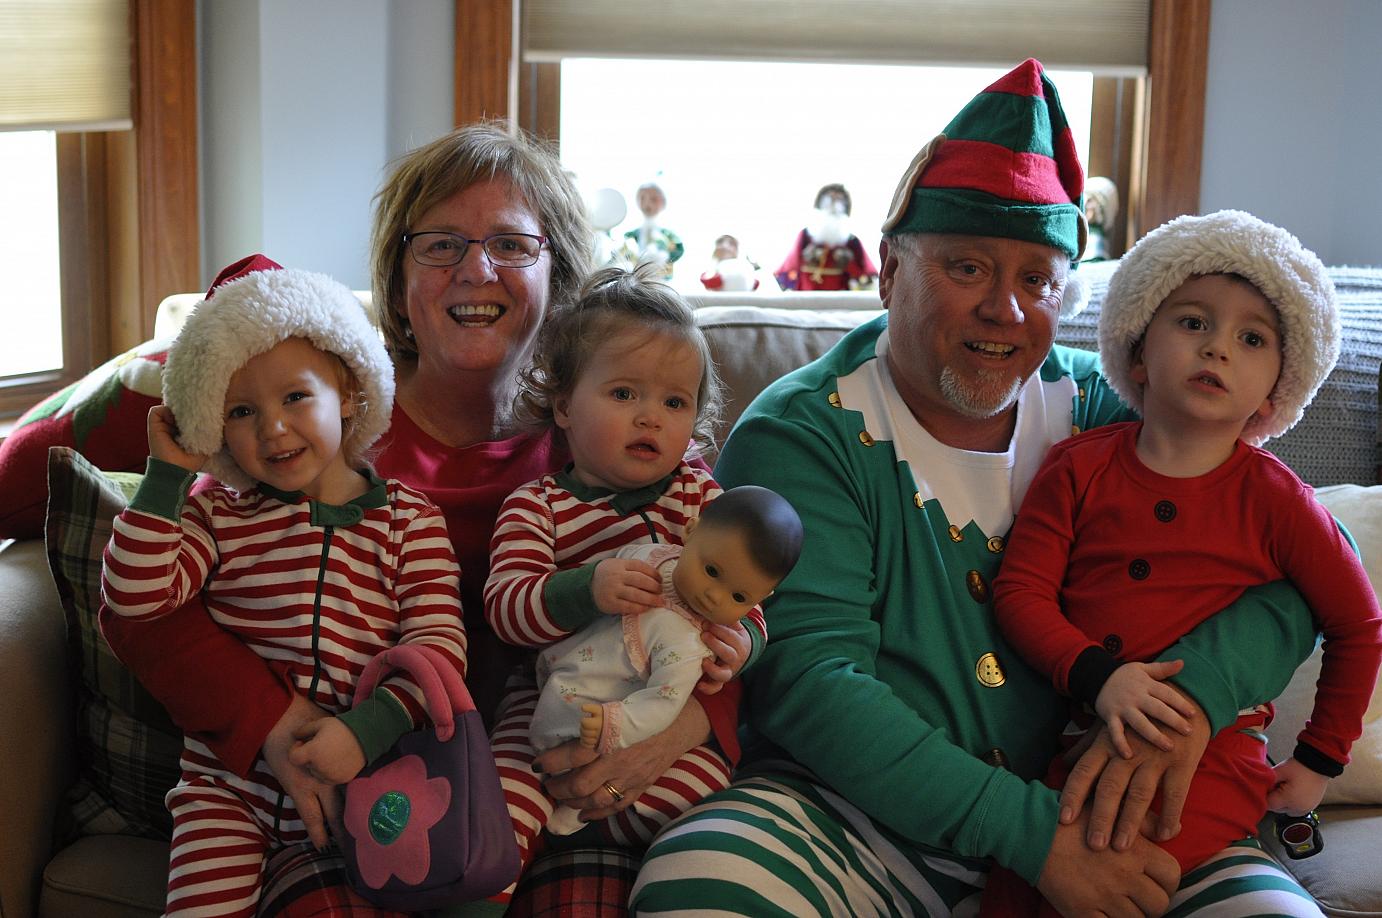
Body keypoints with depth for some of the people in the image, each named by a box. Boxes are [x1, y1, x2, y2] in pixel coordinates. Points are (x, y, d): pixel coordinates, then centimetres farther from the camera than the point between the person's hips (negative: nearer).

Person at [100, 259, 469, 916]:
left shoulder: (409, 519, 2)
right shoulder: (218, 517, 6)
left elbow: (438, 642, -9)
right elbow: (133, 596, -8)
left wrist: (367, 729, -24)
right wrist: (166, 476, -7)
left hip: (361, 781, -1)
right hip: (230, 788, 1)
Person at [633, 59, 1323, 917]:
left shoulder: (1103, 410, 6)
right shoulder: (800, 435, -5)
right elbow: (806, 679, -15)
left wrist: (1192, 691, -17)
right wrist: (1029, 834, -23)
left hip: (1096, 817, 3)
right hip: (855, 825, -2)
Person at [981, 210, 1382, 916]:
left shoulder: (1275, 502, -1)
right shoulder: (1078, 468, 3)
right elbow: (1020, 591, -3)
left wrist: (1320, 760, 12)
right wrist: (1095, 674, -20)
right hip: (1080, 735, 2)